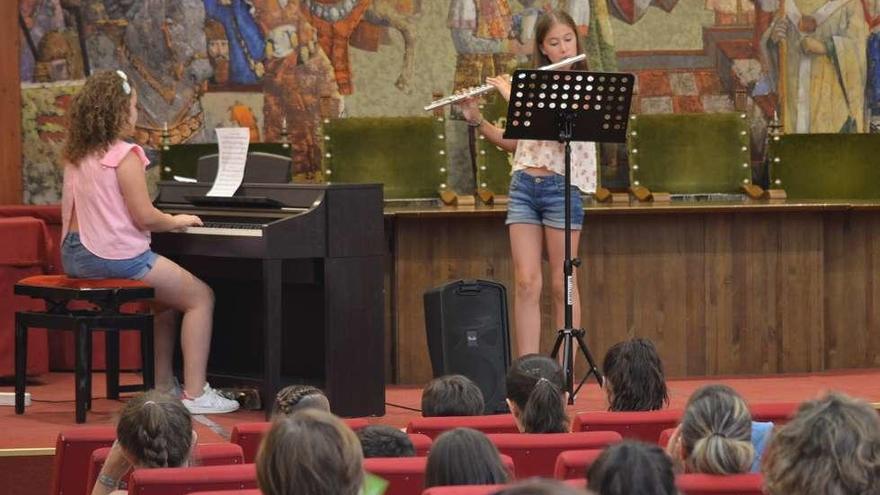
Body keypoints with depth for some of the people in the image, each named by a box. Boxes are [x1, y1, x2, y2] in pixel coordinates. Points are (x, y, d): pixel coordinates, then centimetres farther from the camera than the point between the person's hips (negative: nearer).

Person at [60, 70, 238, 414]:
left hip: (77, 256, 9)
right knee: (201, 297, 4)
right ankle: (195, 394, -3)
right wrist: (177, 221, 3)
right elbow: (145, 217, -17)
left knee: (166, 300, 29)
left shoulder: (76, 156, 10)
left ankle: (162, 387, 29)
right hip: (118, 257, -9)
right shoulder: (124, 156, -16)